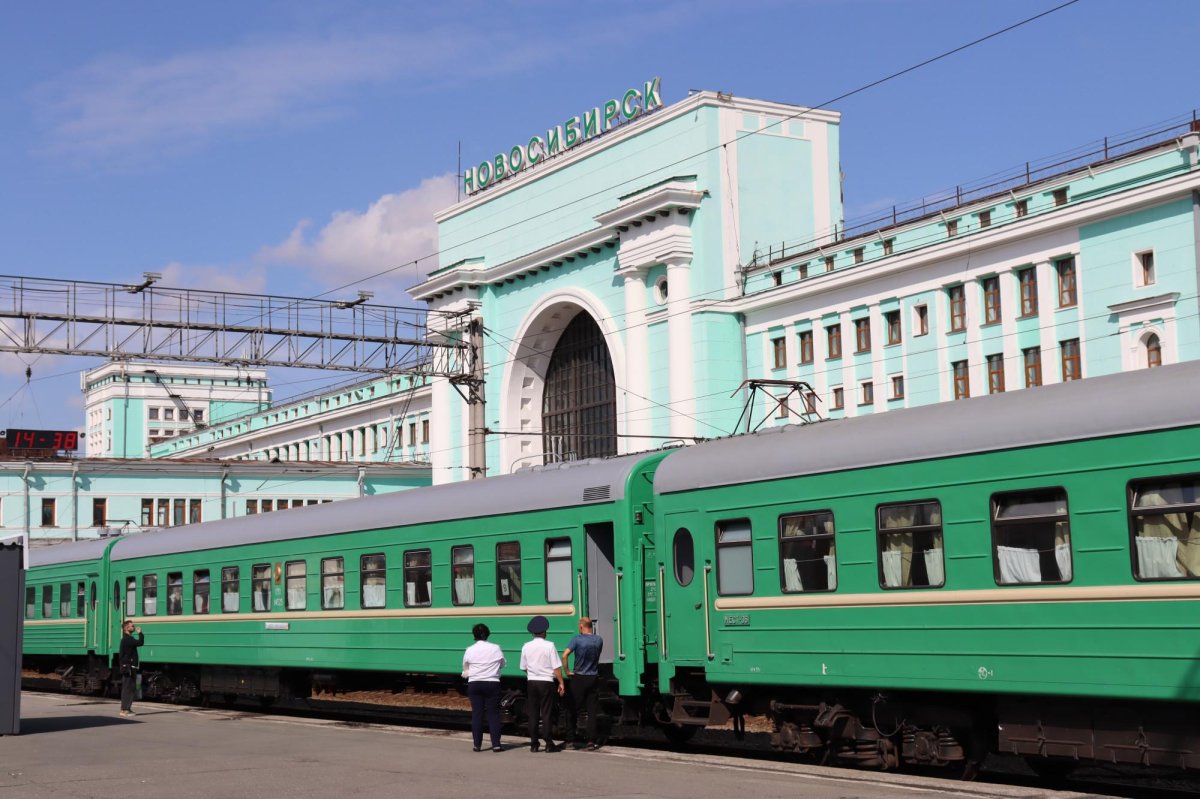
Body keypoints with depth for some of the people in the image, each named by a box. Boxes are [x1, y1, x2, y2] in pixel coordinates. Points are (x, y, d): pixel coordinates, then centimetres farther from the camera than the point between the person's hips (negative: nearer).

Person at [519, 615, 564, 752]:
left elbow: (523, 667, 10)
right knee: (546, 714, 0)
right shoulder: (549, 646, -9)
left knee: (532, 714, 8)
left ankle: (534, 744, 9)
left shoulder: (526, 647, 1)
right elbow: (556, 667, -10)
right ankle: (549, 744, 0)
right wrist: (561, 683, -4)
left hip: (531, 682, 3)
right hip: (546, 682, -3)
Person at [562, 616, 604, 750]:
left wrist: (567, 671, -10)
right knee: (591, 711, 4)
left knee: (572, 710, 8)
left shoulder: (577, 639, -11)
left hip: (579, 678, -3)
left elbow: (565, 655, -20)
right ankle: (591, 741, -1)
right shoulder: (599, 640, 2)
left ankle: (571, 740, 10)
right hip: (594, 678, 3)